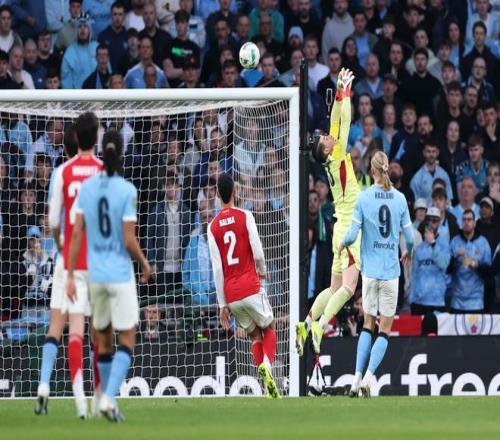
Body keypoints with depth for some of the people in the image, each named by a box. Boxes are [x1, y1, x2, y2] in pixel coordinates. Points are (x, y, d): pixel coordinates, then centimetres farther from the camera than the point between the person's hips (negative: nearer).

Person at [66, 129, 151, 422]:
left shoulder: (87, 187, -2)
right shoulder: (127, 191, -12)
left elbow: (77, 233, -1)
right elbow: (129, 241, -13)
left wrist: (70, 275, 3)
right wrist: (145, 264, 5)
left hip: (95, 274, 4)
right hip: (121, 274, -4)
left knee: (104, 340, 16)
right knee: (127, 340, 2)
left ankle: (109, 397, 21)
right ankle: (109, 397, -14)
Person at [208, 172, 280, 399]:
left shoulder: (213, 227, 3)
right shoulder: (245, 217, -4)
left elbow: (217, 269, 1)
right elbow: (258, 254, -9)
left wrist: (223, 304, 3)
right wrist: (262, 270, 14)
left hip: (231, 294, 3)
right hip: (251, 288, -3)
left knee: (255, 336, 15)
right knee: (269, 329, 14)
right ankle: (266, 364, -16)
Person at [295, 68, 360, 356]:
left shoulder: (334, 161, 10)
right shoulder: (338, 158, -9)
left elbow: (337, 122, 15)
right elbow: (344, 123, -11)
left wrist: (341, 93, 13)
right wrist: (345, 93, -5)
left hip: (343, 231, 9)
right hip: (350, 229, -9)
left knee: (335, 288, 13)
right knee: (348, 286, -18)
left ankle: (307, 323, 8)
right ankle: (320, 325, -29)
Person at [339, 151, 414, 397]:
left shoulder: (364, 198, -5)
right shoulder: (400, 199, -2)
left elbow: (353, 234, -6)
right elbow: (409, 236, 2)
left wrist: (343, 244, 17)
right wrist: (408, 253, 24)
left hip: (370, 270, 0)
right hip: (391, 272, 0)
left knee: (368, 325, 12)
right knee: (385, 330, 4)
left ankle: (357, 378, 2)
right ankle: (368, 376, -13)